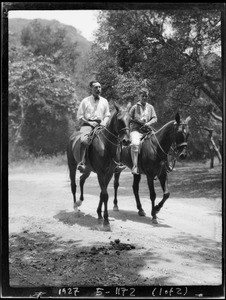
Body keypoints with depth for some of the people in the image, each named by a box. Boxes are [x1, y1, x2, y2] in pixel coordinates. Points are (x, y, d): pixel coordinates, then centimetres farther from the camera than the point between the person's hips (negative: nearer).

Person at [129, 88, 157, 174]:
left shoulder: (150, 107, 17)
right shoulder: (135, 107, 9)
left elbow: (155, 118, 11)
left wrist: (149, 123, -9)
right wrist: (137, 121, -8)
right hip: (136, 130, -4)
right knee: (135, 143, -33)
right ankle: (135, 166, -34)